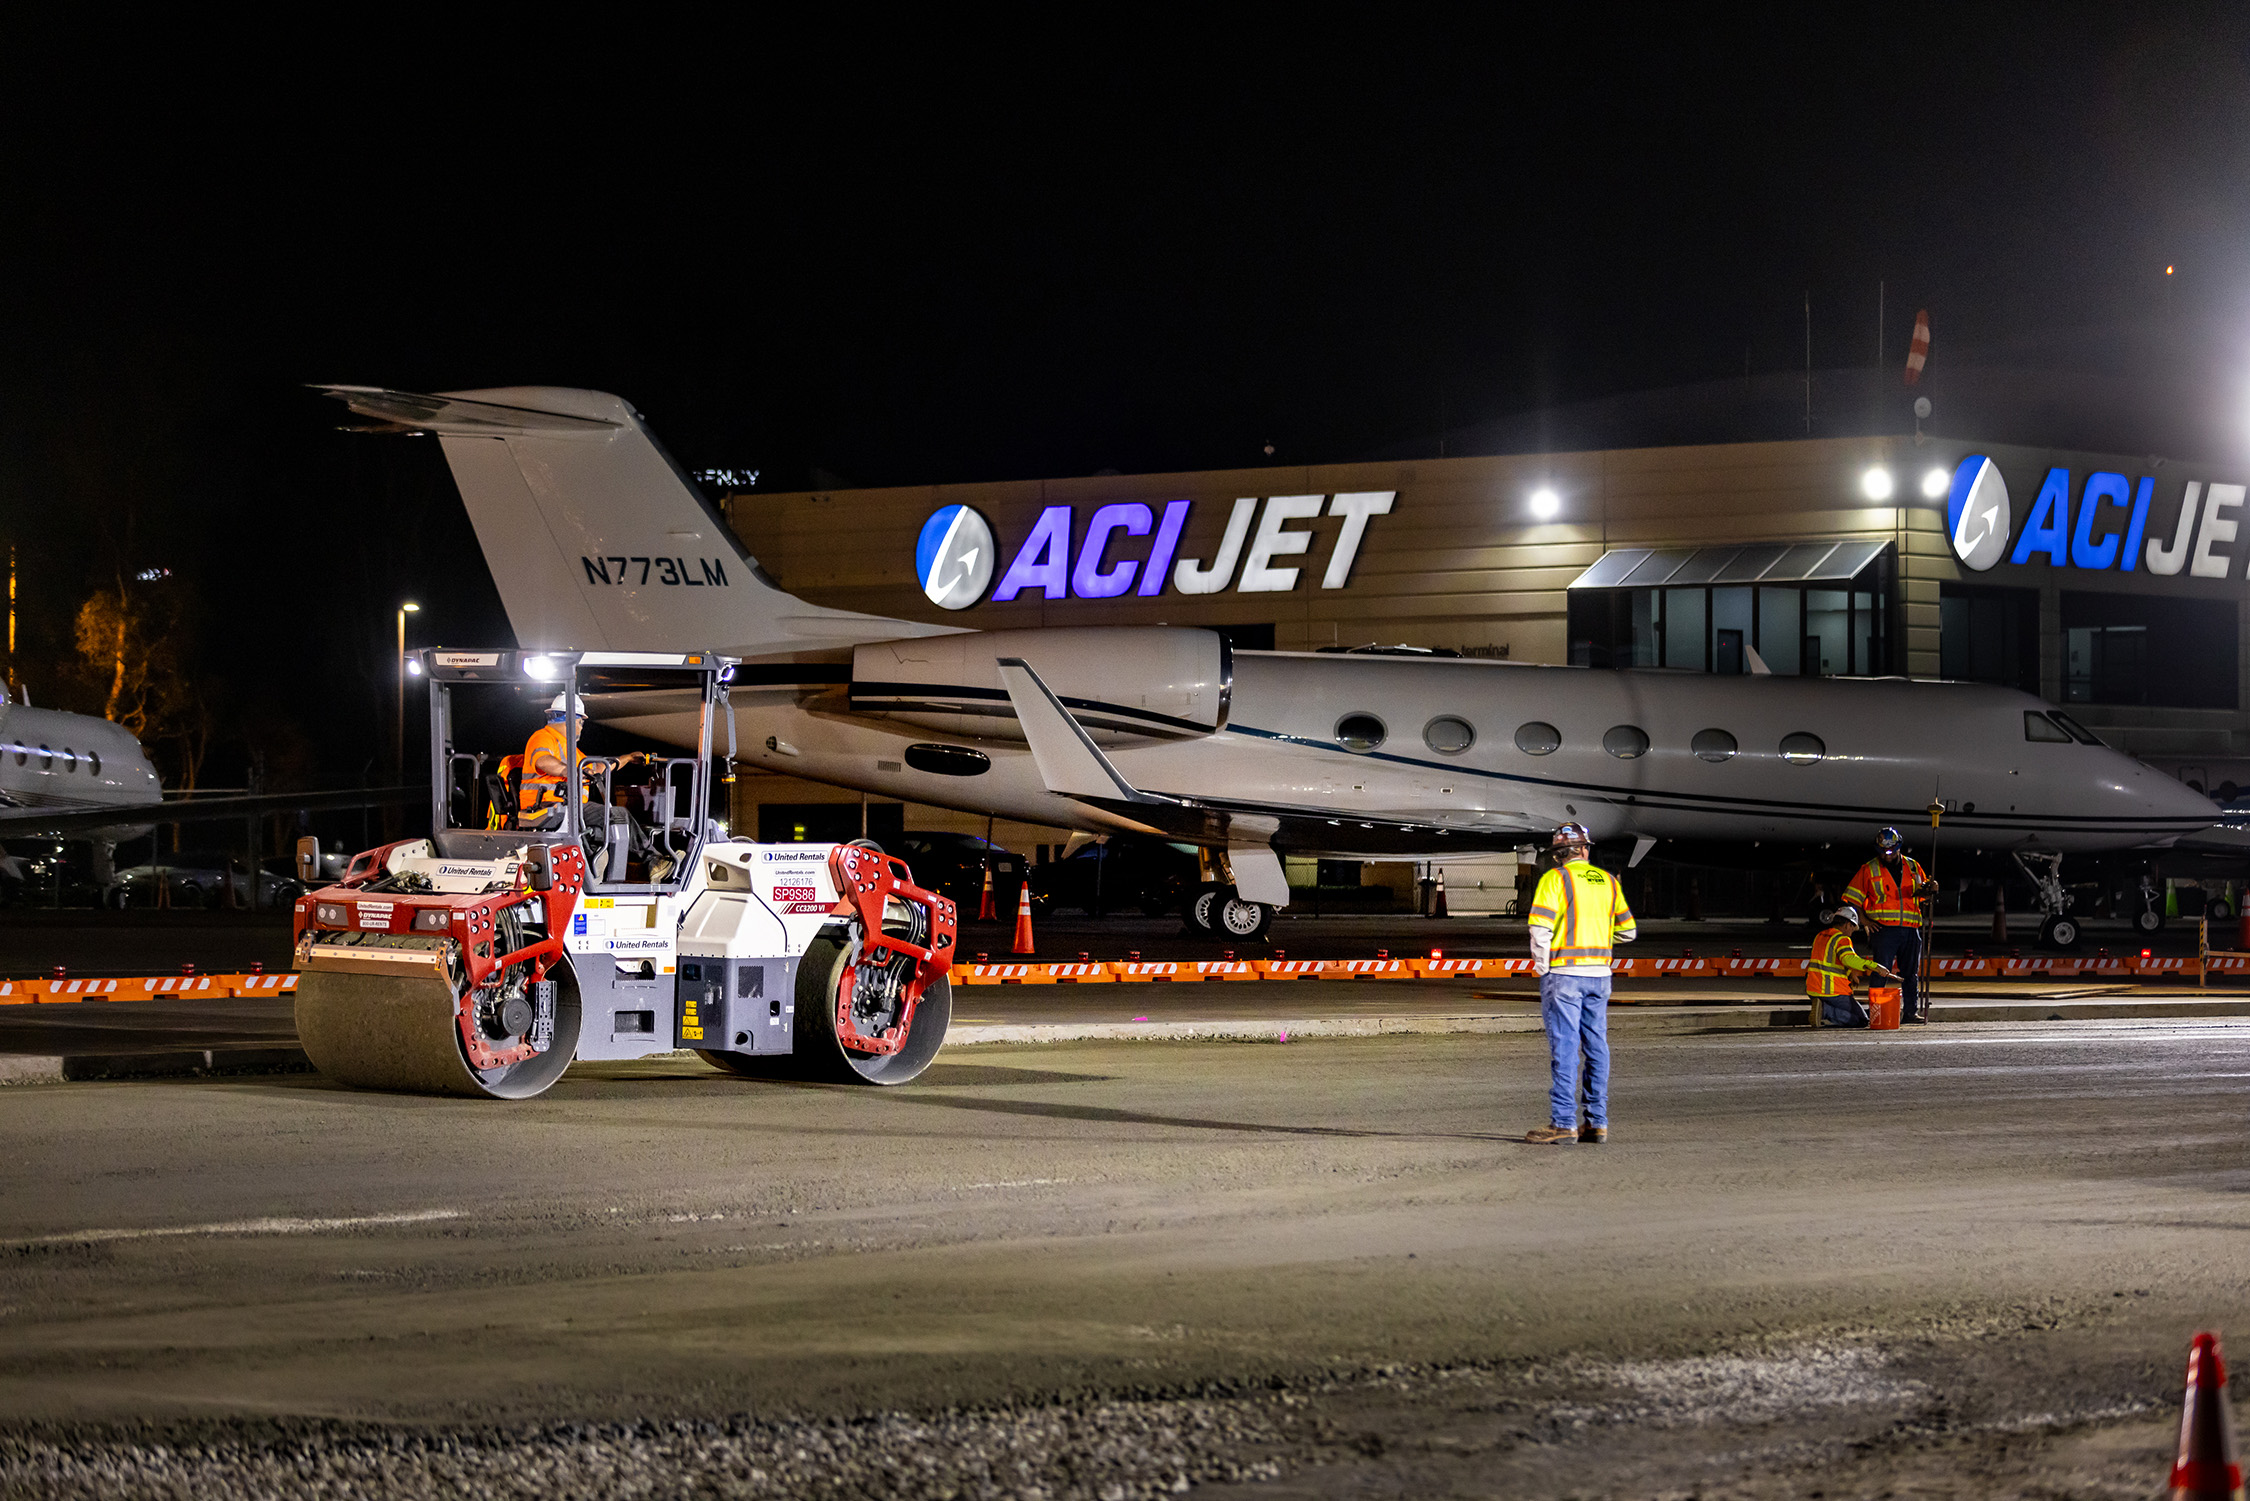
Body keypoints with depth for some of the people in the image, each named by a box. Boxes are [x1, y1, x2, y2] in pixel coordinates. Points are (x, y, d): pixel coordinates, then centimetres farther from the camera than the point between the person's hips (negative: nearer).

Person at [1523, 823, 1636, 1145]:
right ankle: (1597, 1122, 12)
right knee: (1596, 1047, 10)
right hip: (1599, 973, 6)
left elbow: (1541, 928, -15)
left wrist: (1542, 969, -5)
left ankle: (1563, 1123, -9)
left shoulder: (1555, 879, -7)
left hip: (1564, 972, -6)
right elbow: (1627, 931, 15)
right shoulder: (1607, 881, 10)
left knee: (1564, 1048, -6)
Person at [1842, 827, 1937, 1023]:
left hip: (1910, 930, 4)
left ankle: (1911, 1011, 17)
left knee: (1911, 973, 9)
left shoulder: (1912, 866, 13)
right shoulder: (1869, 869, 4)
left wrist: (1929, 889, -2)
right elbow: (1852, 898, 6)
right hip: (1883, 929, -4)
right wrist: (1863, 919, -5)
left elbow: (1922, 894, 22)